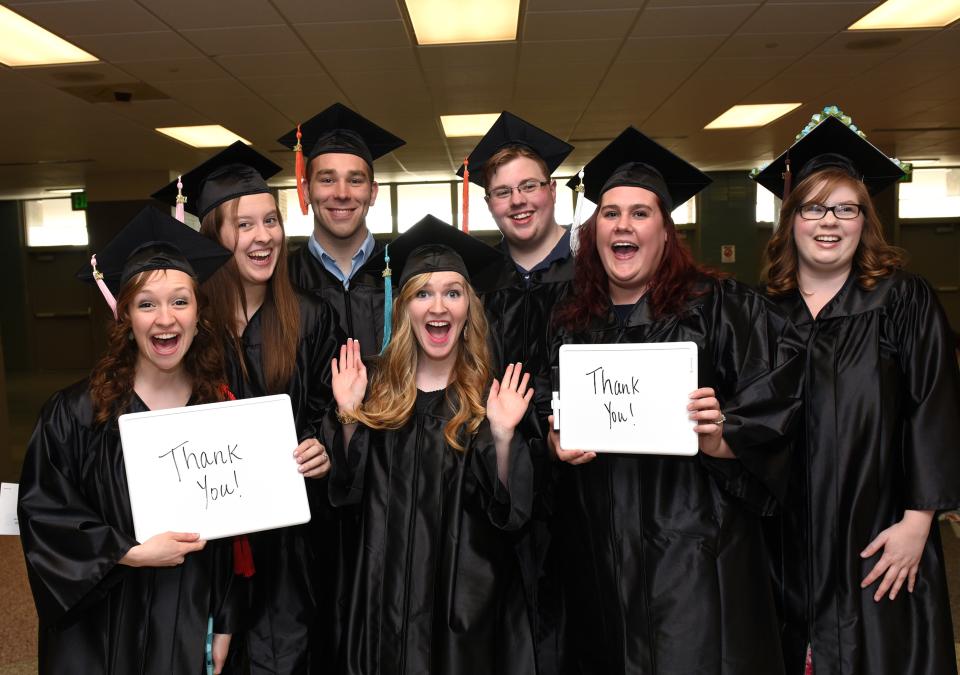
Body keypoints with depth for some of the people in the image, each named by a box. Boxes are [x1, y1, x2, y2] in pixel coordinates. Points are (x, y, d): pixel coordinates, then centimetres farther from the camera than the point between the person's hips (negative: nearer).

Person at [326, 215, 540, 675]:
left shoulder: (493, 396, -7)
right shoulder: (378, 390, -2)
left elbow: (510, 511, -10)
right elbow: (348, 493, -1)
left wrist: (502, 437, -26)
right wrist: (348, 416, -14)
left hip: (466, 596, -1)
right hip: (386, 593, 2)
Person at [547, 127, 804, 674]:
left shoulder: (718, 307, -4)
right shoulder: (571, 324, 9)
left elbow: (776, 402, -6)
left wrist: (720, 439, -22)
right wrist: (557, 443, -4)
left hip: (693, 549, -4)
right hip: (599, 552, 4)